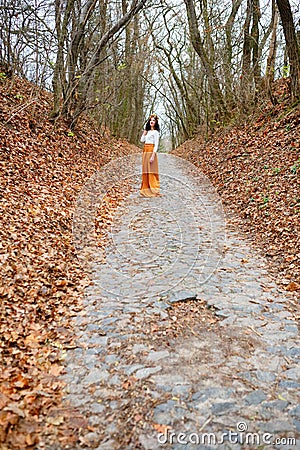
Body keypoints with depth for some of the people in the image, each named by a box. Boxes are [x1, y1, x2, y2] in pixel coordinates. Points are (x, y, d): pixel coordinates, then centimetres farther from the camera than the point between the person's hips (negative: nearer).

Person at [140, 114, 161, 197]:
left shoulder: (155, 132, -2)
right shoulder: (148, 131, 20)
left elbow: (156, 145, -10)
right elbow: (142, 140, 9)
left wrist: (153, 156, -20)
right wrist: (145, 131, 11)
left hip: (151, 152, -7)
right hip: (145, 152, 7)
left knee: (151, 171, -11)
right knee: (145, 171, 5)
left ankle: (154, 191, -12)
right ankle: (146, 190, 8)